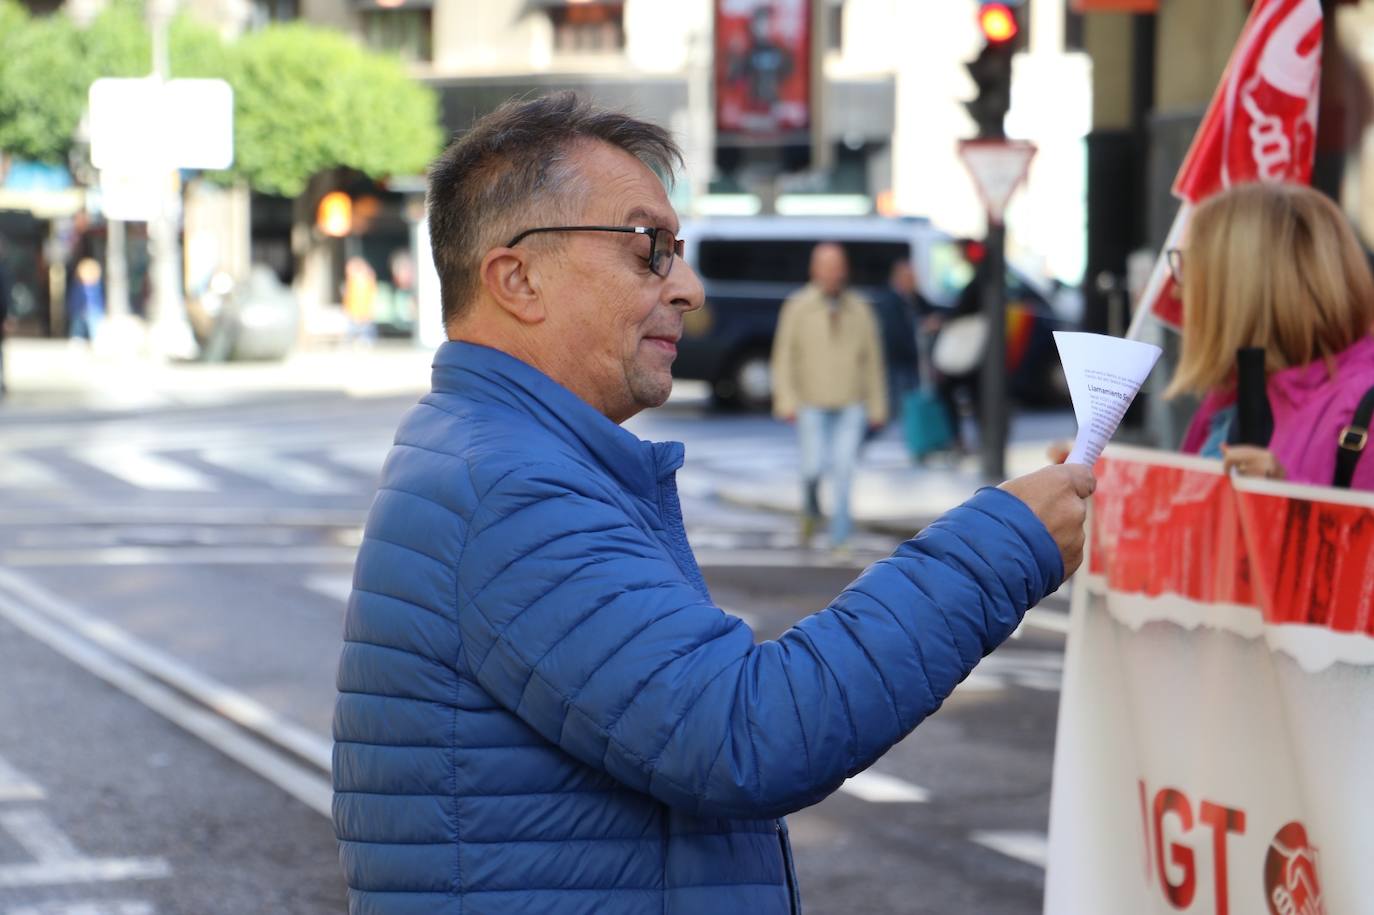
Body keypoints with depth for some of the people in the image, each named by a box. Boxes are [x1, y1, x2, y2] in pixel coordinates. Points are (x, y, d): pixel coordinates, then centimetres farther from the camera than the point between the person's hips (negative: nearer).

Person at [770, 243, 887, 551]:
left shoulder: (859, 311, 7)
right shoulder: (798, 308, 1)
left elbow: (873, 361, 10)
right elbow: (784, 356, 0)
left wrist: (877, 408, 7)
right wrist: (786, 401, -9)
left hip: (851, 407, 1)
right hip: (812, 407, -1)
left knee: (844, 467, -10)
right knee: (813, 469, -6)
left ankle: (840, 538, -5)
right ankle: (811, 511, 27)